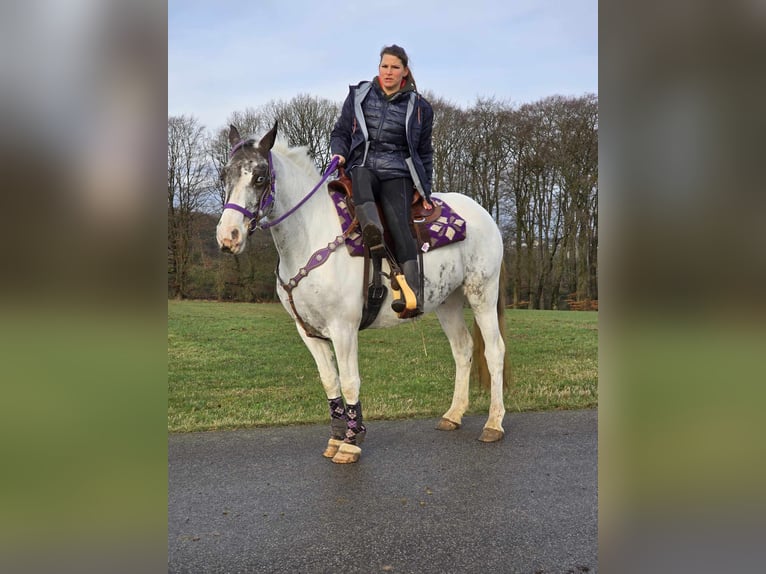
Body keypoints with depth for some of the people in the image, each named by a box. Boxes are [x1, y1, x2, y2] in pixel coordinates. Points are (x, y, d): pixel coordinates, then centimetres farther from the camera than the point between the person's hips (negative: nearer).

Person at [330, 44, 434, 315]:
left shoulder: (419, 107, 14)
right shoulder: (359, 95, 15)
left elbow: (424, 153, 18)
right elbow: (340, 132, 19)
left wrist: (425, 191, 8)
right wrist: (339, 153, -4)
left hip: (398, 175, -1)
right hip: (364, 168, 1)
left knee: (398, 221, -27)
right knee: (360, 176, -38)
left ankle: (413, 294, -37)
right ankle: (373, 233, -63)